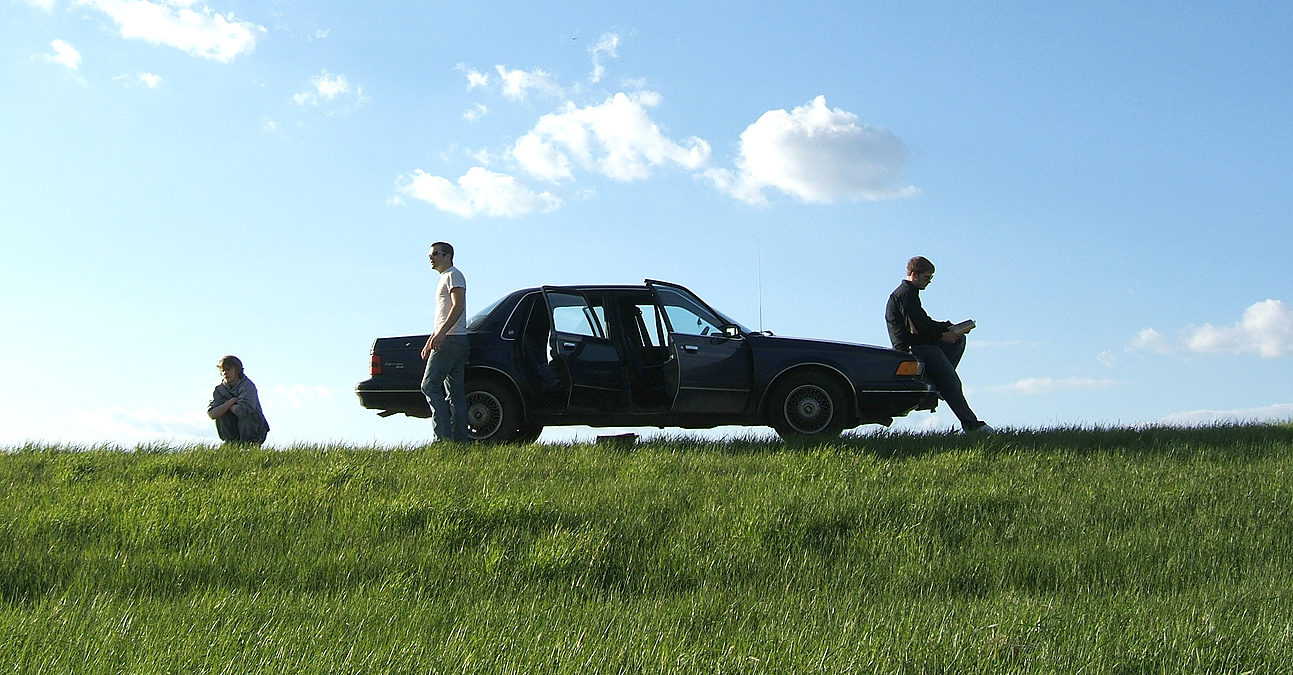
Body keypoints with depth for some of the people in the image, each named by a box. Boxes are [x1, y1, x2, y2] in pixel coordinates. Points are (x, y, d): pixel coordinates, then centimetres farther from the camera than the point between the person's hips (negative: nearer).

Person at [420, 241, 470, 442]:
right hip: (450, 341, 10)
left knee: (429, 385, -13)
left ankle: (444, 435, -18)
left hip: (450, 340, -10)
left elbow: (458, 306, -18)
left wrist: (440, 333, -27)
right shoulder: (445, 278, 27)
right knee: (456, 392, 4)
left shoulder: (453, 275, -4)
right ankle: (459, 438, 1)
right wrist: (430, 342, 28)